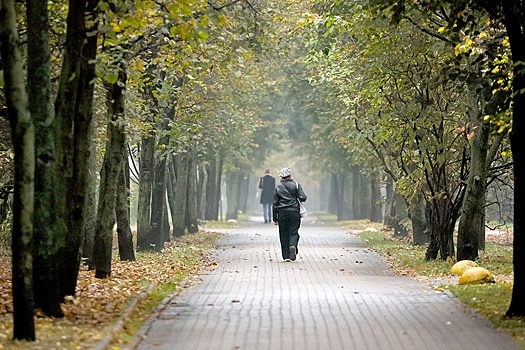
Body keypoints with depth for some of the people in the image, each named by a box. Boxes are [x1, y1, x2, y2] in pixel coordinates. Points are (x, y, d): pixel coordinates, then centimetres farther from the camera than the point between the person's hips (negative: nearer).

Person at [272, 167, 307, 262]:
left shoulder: (277, 187, 5)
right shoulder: (296, 185, 0)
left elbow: (275, 203, 5)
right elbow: (302, 198, -7)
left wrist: (275, 218, 9)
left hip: (282, 213, 1)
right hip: (294, 212, -1)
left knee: (284, 234, 7)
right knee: (293, 232, 3)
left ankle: (286, 256, 4)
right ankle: (293, 245, -28)